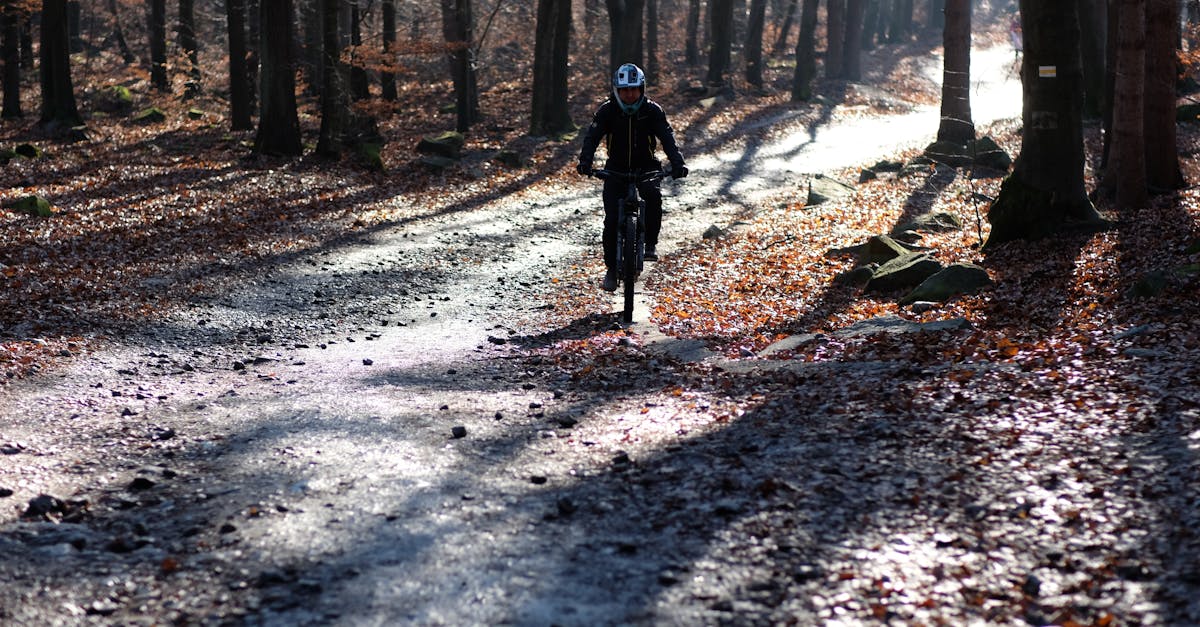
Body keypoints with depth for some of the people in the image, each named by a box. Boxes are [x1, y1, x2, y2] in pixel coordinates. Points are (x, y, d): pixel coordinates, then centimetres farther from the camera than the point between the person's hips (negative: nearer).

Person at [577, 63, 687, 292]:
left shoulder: (652, 110, -11)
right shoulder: (607, 110, -11)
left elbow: (667, 137, -20)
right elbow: (592, 136, -21)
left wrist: (677, 163, -37)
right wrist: (585, 161, -39)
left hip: (646, 167, 0)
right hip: (616, 168, 1)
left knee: (653, 195, -33)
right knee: (611, 219, -11)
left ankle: (651, 243, -14)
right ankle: (611, 269, 3)